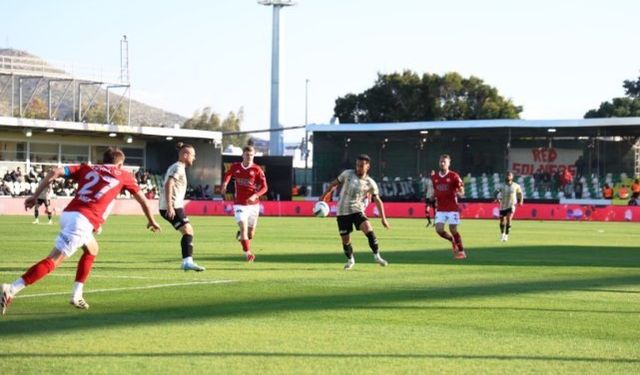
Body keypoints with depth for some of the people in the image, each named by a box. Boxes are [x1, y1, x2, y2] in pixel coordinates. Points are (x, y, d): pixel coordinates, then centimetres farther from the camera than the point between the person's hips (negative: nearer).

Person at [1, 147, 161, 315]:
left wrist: (35, 196, 11)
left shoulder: (87, 169, 24)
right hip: (83, 220, -6)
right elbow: (142, 199, 29)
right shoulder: (123, 175, 19)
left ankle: (77, 295, 22)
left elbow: (55, 172, 11)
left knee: (92, 250, 30)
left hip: (67, 214, 6)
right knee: (53, 261, -12)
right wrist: (151, 221, 44)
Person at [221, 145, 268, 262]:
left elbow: (264, 187, -8)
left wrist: (256, 195, -24)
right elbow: (228, 174, 26)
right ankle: (248, 253, -15)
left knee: (251, 232, 10)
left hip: (253, 203, 1)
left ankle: (241, 235, 45)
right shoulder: (235, 167, 2)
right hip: (239, 204, 0)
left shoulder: (257, 169, -5)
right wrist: (225, 184, 11)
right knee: (243, 227, -19)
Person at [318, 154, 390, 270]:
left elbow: (377, 200, 1)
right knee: (345, 239, 1)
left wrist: (383, 218, -4)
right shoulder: (347, 174, -3)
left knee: (368, 229, -25)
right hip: (342, 212, 1)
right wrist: (324, 196, 5)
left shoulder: (370, 183, -3)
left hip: (357, 211, -1)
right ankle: (350, 260, 28)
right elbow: (334, 184, 9)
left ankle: (376, 255, -11)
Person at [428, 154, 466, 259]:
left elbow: (462, 192, -4)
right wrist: (432, 197, 0)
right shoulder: (434, 177, 9)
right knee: (439, 230, -7)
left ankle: (461, 251, 10)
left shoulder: (454, 176, -5)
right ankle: (453, 241, 22)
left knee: (453, 230, -5)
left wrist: (458, 193, -27)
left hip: (452, 208, -4)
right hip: (440, 209, 4)